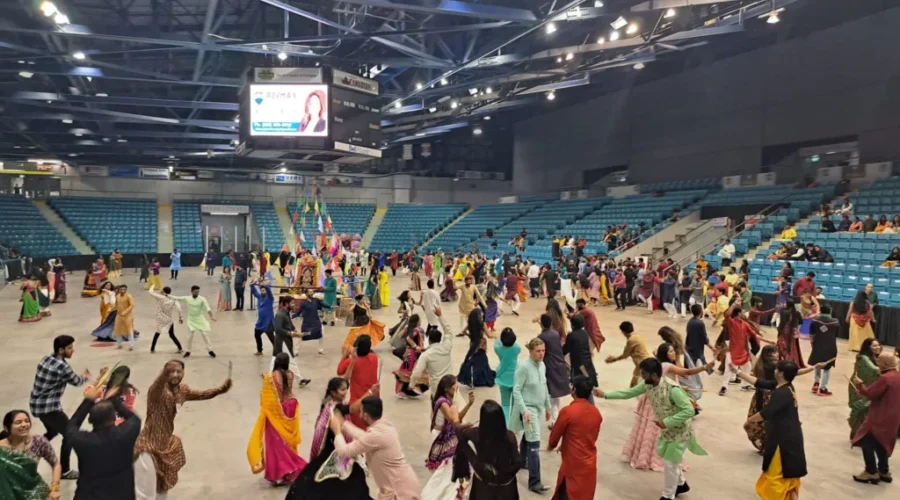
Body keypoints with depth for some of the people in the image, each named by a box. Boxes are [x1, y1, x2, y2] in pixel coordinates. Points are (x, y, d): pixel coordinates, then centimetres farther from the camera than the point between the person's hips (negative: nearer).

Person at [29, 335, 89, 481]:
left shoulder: (46, 359, 6)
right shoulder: (62, 366, -20)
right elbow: (76, 382, -5)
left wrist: (79, 376, 17)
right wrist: (86, 377, 16)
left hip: (37, 404, 9)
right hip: (48, 407, -9)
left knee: (53, 431, 30)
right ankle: (64, 471, 7)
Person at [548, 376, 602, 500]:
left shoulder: (568, 411, -19)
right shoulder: (596, 412, 0)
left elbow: (555, 434, -5)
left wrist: (550, 446, 18)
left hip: (573, 464, -6)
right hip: (589, 463, 6)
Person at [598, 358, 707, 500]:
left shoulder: (672, 389, -35)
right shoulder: (647, 385, -11)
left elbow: (689, 410, -33)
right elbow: (628, 393, 0)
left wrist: (667, 422, -33)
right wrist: (605, 395, -7)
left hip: (680, 431, -8)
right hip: (667, 429, 8)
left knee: (670, 463, 2)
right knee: (668, 458, 23)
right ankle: (681, 484, 48)